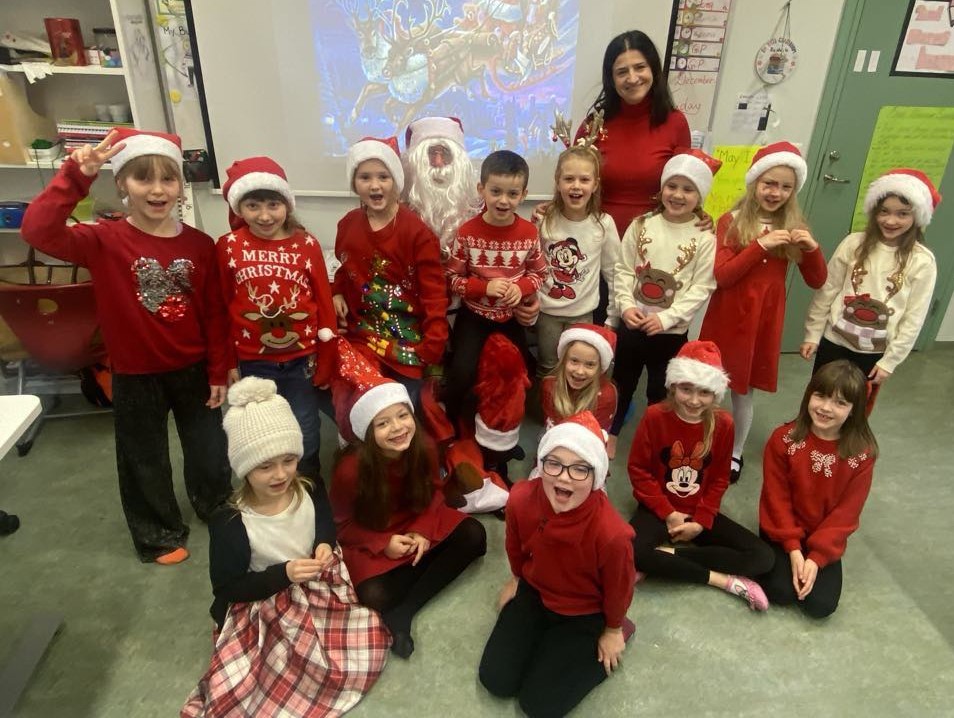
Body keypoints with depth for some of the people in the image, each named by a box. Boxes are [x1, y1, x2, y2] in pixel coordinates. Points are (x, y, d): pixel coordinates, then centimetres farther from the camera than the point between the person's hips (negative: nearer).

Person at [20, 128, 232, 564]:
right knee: (145, 462, 16)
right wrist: (76, 176, -37)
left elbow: (214, 315, -3)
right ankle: (160, 535, 40)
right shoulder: (104, 241, -11)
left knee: (210, 451, 18)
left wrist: (218, 372, -1)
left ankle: (218, 511, 47)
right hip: (135, 375, -1)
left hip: (193, 370, 2)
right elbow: (37, 231, -30)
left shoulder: (199, 245, -6)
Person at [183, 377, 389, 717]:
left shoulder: (309, 491, -8)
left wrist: (326, 545, -11)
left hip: (316, 591, 5)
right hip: (259, 608, -4)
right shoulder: (229, 522, -20)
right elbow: (226, 589, -13)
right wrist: (284, 574, -25)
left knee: (370, 637, -11)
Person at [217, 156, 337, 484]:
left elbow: (324, 302, -1)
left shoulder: (306, 244, -6)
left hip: (302, 358, 0)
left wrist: (326, 359, 0)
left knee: (305, 437, 14)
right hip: (254, 362, 0)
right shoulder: (227, 246, -5)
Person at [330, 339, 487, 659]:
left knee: (473, 536, -18)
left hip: (418, 527, 5)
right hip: (369, 541, -4)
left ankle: (404, 611, -14)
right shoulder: (350, 467, -28)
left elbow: (433, 492, -2)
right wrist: (383, 544, -23)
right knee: (375, 596, -31)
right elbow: (343, 525, -11)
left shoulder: (424, 447, -19)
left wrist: (423, 532, -17)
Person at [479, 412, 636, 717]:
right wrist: (517, 579, 16)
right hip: (534, 591, 4)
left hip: (584, 612, -3)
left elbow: (618, 588, -16)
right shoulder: (521, 498, -29)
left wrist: (612, 630, 2)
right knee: (495, 680, 1)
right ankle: (544, 632, 26)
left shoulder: (611, 533, -40)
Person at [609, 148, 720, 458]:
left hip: (673, 331, -1)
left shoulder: (705, 238, -8)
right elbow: (623, 270, -1)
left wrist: (667, 316, -18)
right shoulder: (641, 225, -2)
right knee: (623, 381, 17)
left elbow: (701, 287, -10)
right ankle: (610, 432, 37)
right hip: (632, 325, 2)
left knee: (660, 390, 13)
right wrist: (626, 304, -14)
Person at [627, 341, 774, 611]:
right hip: (660, 510, -3)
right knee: (631, 552, -33)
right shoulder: (655, 416, -15)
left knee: (763, 557, -14)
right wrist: (668, 513, -13)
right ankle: (725, 580, -17)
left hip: (701, 512, 3)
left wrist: (701, 521, -10)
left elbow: (719, 479, 1)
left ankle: (667, 555, -14)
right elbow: (638, 469, -10)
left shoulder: (722, 423, -8)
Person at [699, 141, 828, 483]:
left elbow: (817, 281, 5)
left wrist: (812, 248, -13)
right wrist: (760, 246, -23)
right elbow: (720, 276, -14)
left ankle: (735, 453, 29)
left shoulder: (793, 226, 5)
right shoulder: (731, 222, -4)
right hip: (727, 318, -2)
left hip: (764, 320, 2)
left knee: (743, 392, 11)